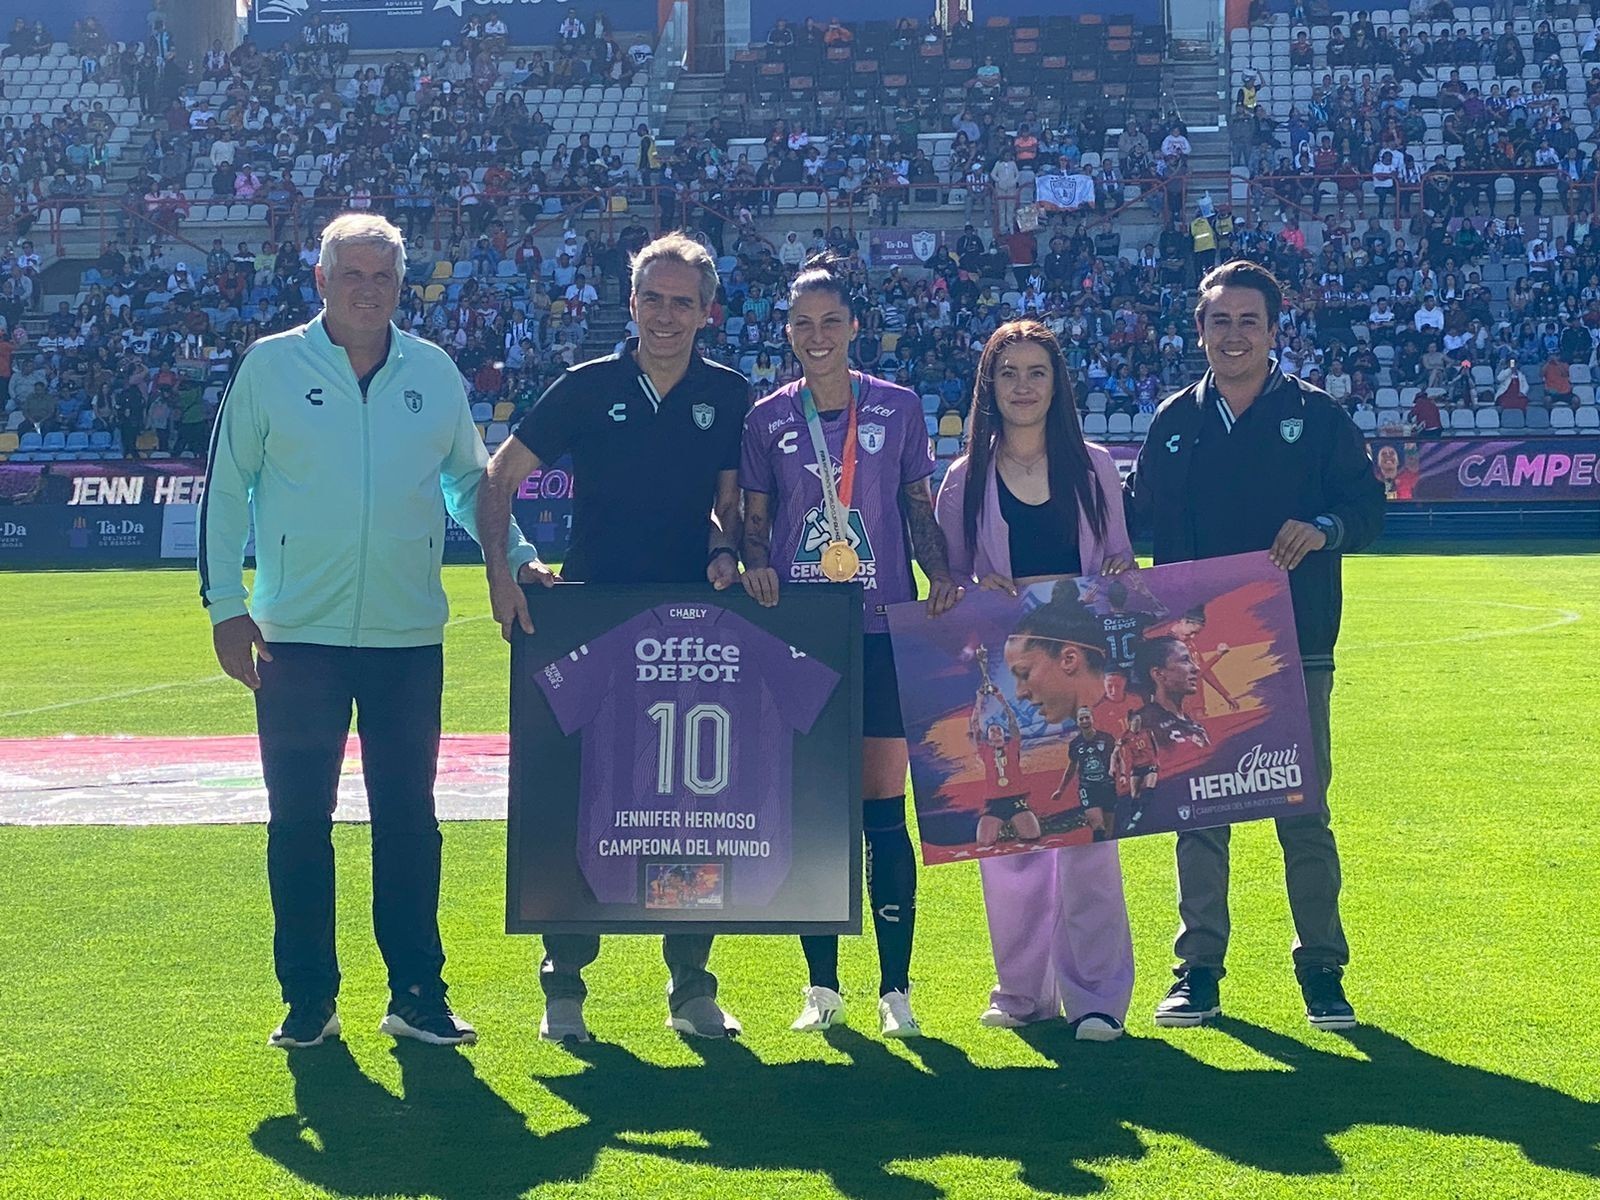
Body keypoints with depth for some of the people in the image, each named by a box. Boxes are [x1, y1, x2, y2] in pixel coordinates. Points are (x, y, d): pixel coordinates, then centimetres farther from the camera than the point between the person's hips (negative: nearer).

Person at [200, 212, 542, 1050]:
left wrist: (514, 554, 3)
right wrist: (225, 603, -3)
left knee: (408, 818, 7)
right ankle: (307, 998, 13)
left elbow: (469, 480, 18)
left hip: (408, 635, 2)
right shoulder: (271, 366, 0)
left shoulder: (435, 373, 6)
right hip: (298, 634, -2)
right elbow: (225, 489, 2)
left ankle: (416, 993, 15)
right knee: (299, 821, 3)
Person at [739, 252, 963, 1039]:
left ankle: (895, 989, 5)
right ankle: (822, 986, 13)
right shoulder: (768, 419, 7)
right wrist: (756, 566, -10)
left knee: (884, 809, -2)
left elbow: (919, 508, 9)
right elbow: (753, 520, 10)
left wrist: (941, 577, -7)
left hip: (883, 629, -1)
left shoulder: (898, 407, 4)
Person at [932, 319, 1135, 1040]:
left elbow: (1118, 563, 13)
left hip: (1083, 667, -1)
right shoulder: (965, 480, 7)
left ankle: (1095, 994, -2)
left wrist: (1123, 574, -9)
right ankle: (1023, 988, 14)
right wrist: (979, 593, -12)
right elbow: (947, 579, 9)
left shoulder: (1093, 468, 8)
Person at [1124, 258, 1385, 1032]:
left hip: (1294, 648, -2)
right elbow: (1136, 518, 12)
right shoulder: (1174, 422, 9)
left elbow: (1369, 506, 1)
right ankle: (1198, 969, 14)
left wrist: (1324, 528, -19)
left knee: (1302, 811, 1)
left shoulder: (1317, 415, 3)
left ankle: (1322, 971, 12)